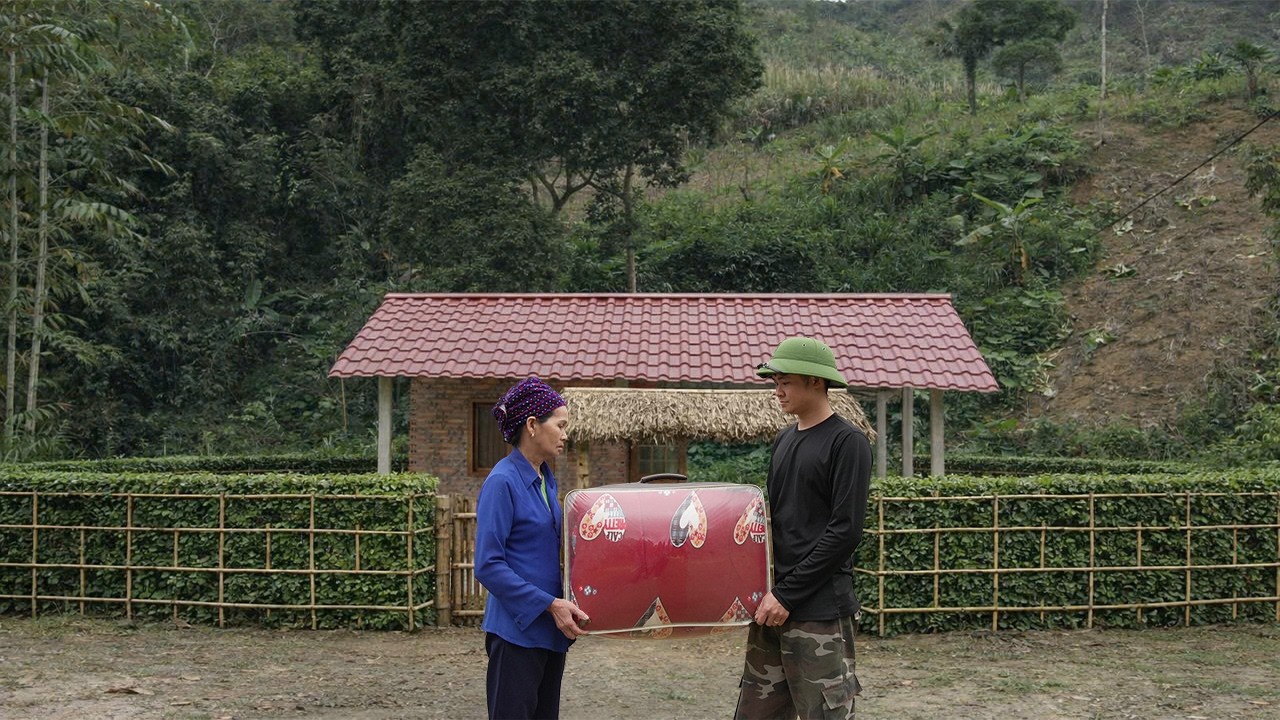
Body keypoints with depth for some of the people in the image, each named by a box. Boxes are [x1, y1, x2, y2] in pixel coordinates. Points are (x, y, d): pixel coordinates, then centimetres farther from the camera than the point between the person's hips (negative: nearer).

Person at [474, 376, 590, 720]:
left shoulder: (547, 480, 11)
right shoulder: (502, 482, -14)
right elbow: (488, 566, -19)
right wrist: (550, 605, -22)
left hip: (551, 629, 8)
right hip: (518, 631, -8)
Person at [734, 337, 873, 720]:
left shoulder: (847, 442, -8)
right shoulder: (783, 441, 14)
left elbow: (845, 531, -14)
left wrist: (787, 594, -14)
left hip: (820, 611, -7)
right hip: (775, 604, 7)